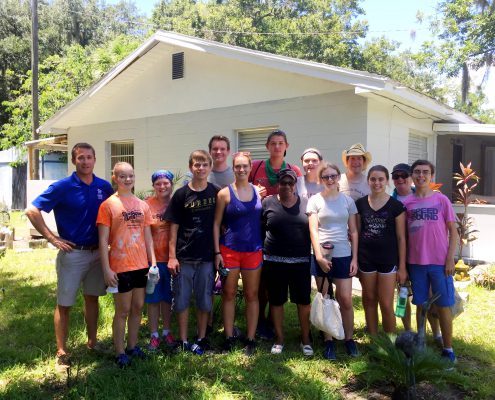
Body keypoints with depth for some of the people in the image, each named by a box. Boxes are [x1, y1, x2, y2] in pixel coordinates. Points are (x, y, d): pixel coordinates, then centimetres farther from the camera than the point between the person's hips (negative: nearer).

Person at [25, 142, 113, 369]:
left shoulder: (104, 187, 1)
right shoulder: (62, 187, -11)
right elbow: (32, 211, -13)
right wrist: (52, 238, -14)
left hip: (97, 252, 4)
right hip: (72, 253, -4)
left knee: (92, 298, 16)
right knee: (64, 304, 4)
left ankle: (92, 343, 31)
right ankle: (62, 352, 16)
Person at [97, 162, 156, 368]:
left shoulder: (142, 205, 8)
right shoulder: (108, 204, -6)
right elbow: (103, 240, -9)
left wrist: (153, 261, 6)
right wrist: (106, 269, -13)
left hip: (141, 265, 5)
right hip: (120, 266, -5)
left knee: (138, 307, 14)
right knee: (122, 311, 5)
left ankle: (132, 346, 29)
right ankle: (120, 352, 19)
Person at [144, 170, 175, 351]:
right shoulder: (147, 204, -7)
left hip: (171, 257, 2)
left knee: (167, 297, 15)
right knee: (153, 298, 9)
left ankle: (167, 332, 30)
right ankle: (154, 335, 23)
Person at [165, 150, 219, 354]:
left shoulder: (217, 193, 1)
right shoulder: (181, 194, -2)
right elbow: (174, 227, -1)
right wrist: (172, 256, -5)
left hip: (207, 257, 1)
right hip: (184, 258, -1)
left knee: (204, 300, 10)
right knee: (181, 300, 7)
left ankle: (201, 339, 24)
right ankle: (183, 340, 21)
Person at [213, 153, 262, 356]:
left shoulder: (258, 191, 5)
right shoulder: (225, 193, -3)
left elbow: (263, 220, 9)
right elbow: (216, 224, -1)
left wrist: (265, 248, 5)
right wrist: (217, 252, -6)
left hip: (254, 250, 2)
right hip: (229, 249, -2)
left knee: (251, 295, 8)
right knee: (229, 294, 7)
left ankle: (250, 339, 18)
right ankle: (229, 337, 19)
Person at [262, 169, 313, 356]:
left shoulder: (306, 203, 4)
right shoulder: (268, 202, 1)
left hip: (301, 261, 1)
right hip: (275, 261, 0)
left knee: (304, 300, 6)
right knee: (276, 300, 9)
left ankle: (306, 339, 23)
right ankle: (279, 339, 25)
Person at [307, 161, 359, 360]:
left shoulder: (347, 200, 6)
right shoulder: (315, 200, 1)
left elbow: (353, 231, 7)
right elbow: (313, 230, -5)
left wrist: (355, 258, 1)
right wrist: (319, 256, -14)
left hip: (343, 255, 1)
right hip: (322, 255, -1)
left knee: (346, 300, 2)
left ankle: (349, 338, 20)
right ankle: (329, 341, 18)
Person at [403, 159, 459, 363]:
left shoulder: (441, 200, -2)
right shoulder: (407, 203, 4)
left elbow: (453, 232, 0)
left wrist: (450, 259, -7)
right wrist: (403, 264, 5)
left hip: (439, 263, -2)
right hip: (416, 263, 2)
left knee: (443, 306, 4)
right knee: (421, 305, 11)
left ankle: (448, 349, 16)